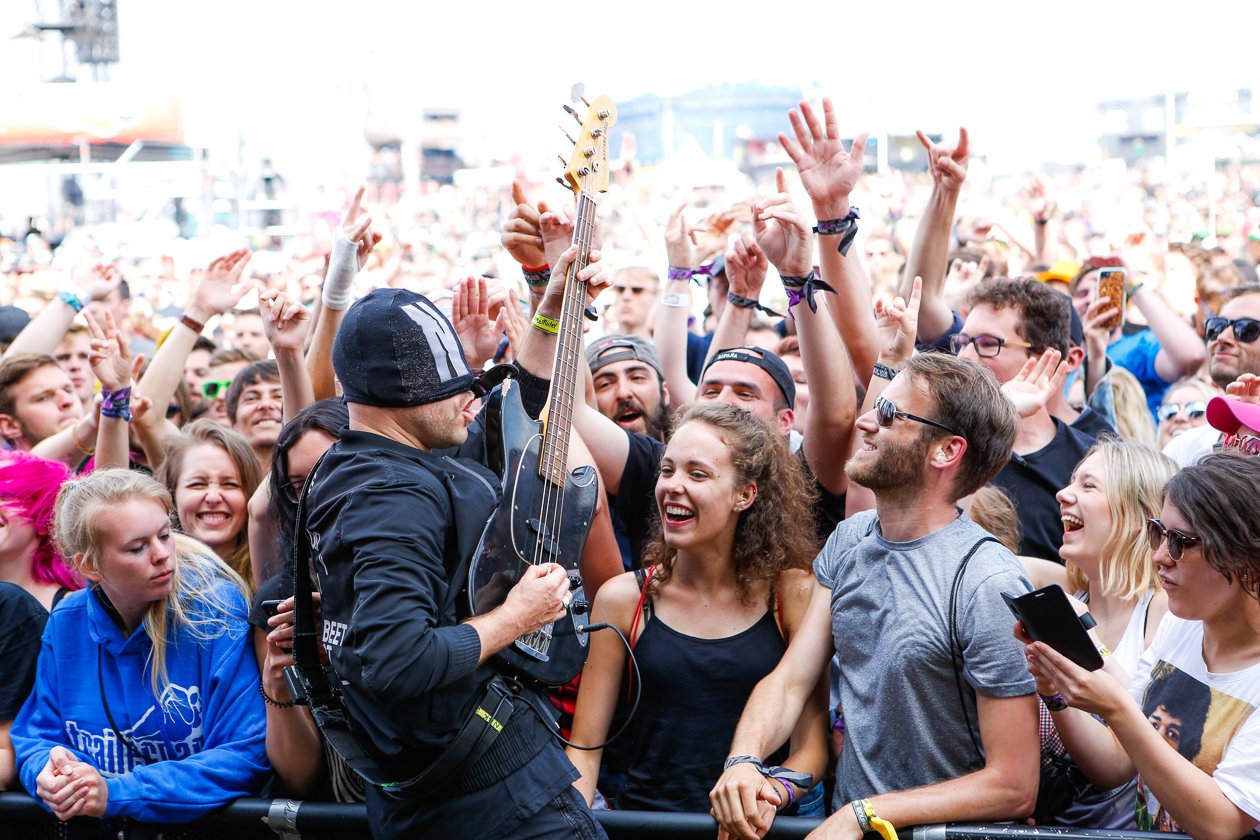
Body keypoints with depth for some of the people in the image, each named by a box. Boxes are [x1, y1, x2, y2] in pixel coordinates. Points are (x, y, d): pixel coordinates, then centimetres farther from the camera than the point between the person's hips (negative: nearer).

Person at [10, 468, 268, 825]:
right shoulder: (66, 623, 3)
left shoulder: (217, 611, -12)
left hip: (200, 823, -4)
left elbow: (248, 754, -15)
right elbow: (37, 733, 12)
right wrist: (48, 771, -11)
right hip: (89, 829, 4)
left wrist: (117, 795, -20)